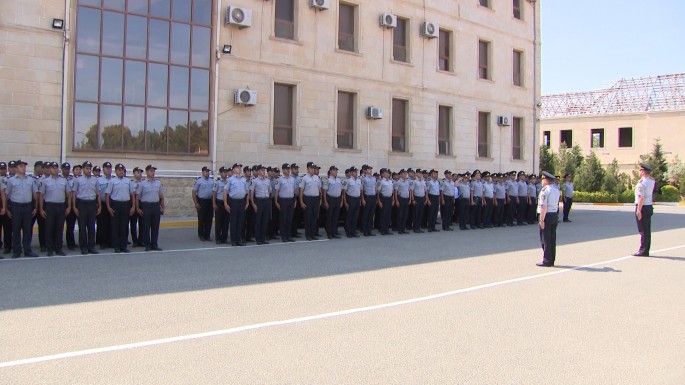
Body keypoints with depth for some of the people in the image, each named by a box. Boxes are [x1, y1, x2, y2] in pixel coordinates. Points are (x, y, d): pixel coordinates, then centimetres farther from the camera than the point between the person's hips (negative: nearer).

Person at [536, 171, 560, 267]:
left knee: (545, 239, -2)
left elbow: (543, 206, -21)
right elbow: (557, 204, 16)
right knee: (552, 239, 13)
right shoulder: (556, 190, 13)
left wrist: (541, 220, -20)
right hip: (555, 215, 8)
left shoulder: (545, 190, -15)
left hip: (547, 216, -8)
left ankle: (547, 261, 0)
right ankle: (552, 260, 18)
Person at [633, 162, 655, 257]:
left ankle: (643, 251, -2)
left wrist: (638, 210, -22)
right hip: (649, 207, 8)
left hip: (642, 207, -8)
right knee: (647, 230, 11)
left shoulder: (641, 182, -17)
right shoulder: (652, 181, 6)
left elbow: (641, 197, -22)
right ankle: (646, 250, 16)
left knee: (643, 230, -4)